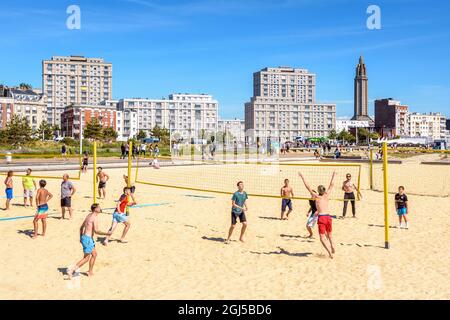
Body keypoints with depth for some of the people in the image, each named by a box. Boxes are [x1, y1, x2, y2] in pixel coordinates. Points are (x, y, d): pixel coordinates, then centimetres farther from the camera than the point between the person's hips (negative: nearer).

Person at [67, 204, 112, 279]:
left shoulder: (89, 215, 13)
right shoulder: (95, 217, -15)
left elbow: (81, 227, 21)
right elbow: (96, 231, -23)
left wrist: (81, 237, 29)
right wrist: (106, 234, -15)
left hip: (84, 237, 10)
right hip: (88, 239, -10)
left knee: (94, 254, 20)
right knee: (86, 258, -2)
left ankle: (90, 272, 26)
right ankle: (71, 271, -4)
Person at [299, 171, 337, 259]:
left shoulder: (316, 197, 3)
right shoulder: (327, 196, 10)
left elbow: (308, 187, 5)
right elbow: (331, 185, 23)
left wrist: (302, 177, 9)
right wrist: (333, 176, 34)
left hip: (321, 217, -4)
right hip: (328, 217, 4)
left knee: (322, 237, -3)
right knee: (329, 234, 26)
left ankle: (329, 252, -18)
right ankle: (332, 246, 12)